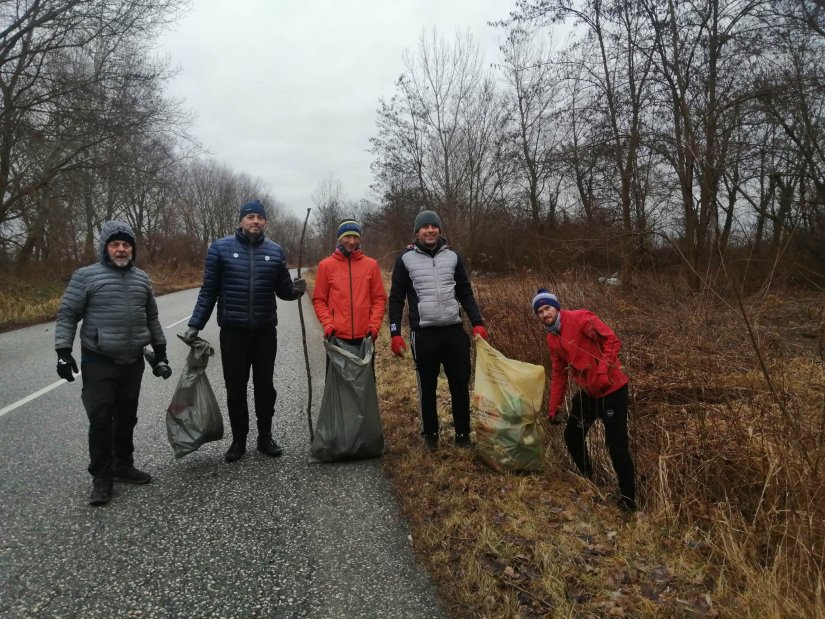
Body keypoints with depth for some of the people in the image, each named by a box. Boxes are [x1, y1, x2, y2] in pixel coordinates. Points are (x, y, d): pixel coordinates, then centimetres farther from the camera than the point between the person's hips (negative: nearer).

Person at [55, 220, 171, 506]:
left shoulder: (142, 278, 9)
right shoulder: (86, 276, -5)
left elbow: (151, 318, 15)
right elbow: (67, 315, -4)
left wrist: (160, 352, 13)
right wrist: (64, 352, -12)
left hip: (133, 362, 5)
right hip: (99, 362, -4)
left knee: (126, 417, 13)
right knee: (101, 420, -2)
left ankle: (123, 466, 28)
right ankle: (101, 478, 11)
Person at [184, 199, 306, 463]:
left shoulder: (276, 251, 3)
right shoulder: (220, 248, -2)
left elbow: (283, 290, 7)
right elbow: (208, 290, 0)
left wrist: (295, 290, -16)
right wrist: (195, 324, -3)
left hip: (265, 331, 2)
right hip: (233, 331, -1)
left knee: (265, 386, 11)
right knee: (235, 388, 8)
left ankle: (265, 437, 26)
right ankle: (238, 440, 23)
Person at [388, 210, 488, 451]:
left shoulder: (452, 256, 9)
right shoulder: (406, 259, 1)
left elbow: (466, 293, 13)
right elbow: (396, 298, 3)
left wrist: (477, 323, 2)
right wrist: (395, 333, -3)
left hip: (454, 330, 2)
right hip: (424, 333, -2)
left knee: (460, 384, 7)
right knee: (428, 387, 8)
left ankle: (463, 434, 21)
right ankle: (431, 434, 24)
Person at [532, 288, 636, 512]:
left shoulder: (580, 318, -16)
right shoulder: (552, 339, 7)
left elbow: (612, 340, -19)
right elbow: (559, 374, 14)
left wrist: (602, 371, -28)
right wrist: (554, 408, 14)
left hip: (611, 389, -8)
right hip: (587, 392, 8)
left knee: (616, 446, -5)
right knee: (572, 437, 15)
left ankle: (628, 499, 11)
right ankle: (589, 480, 38)